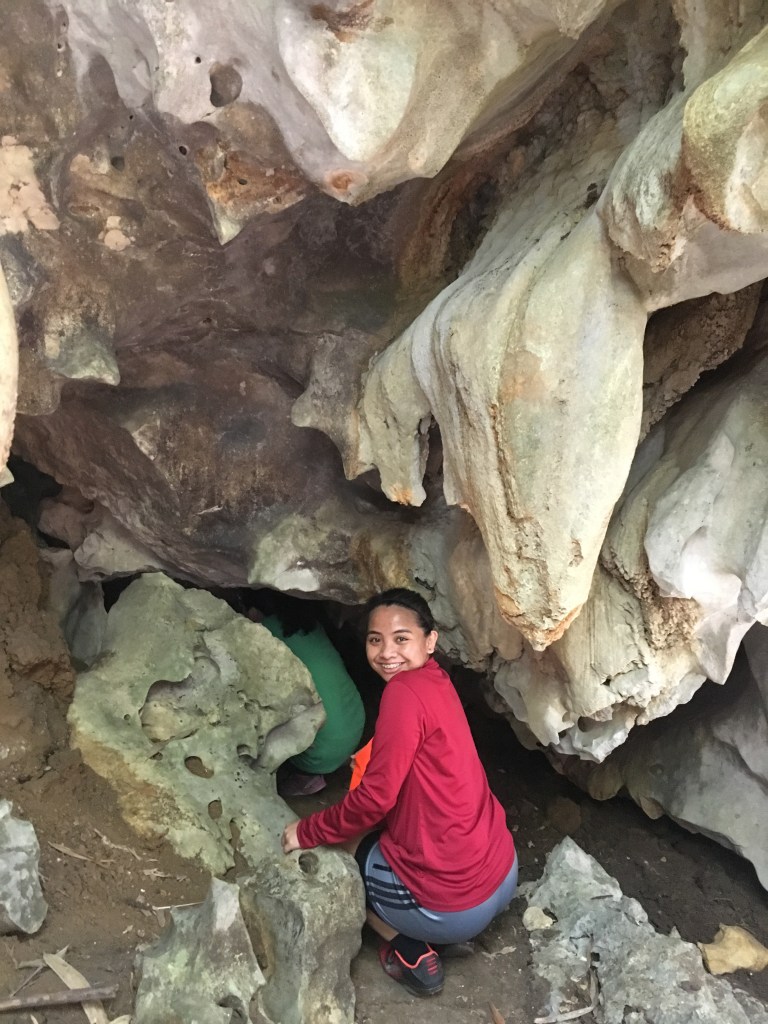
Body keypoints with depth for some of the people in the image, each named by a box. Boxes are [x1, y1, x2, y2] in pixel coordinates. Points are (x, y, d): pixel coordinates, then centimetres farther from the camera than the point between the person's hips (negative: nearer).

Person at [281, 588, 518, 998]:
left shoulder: (405, 690, -21)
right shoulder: (436, 682, 5)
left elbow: (376, 798, -19)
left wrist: (309, 832, -7)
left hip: (455, 904, -8)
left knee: (328, 845, 13)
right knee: (368, 828, 28)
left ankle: (410, 952, 9)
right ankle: (415, 938, 21)